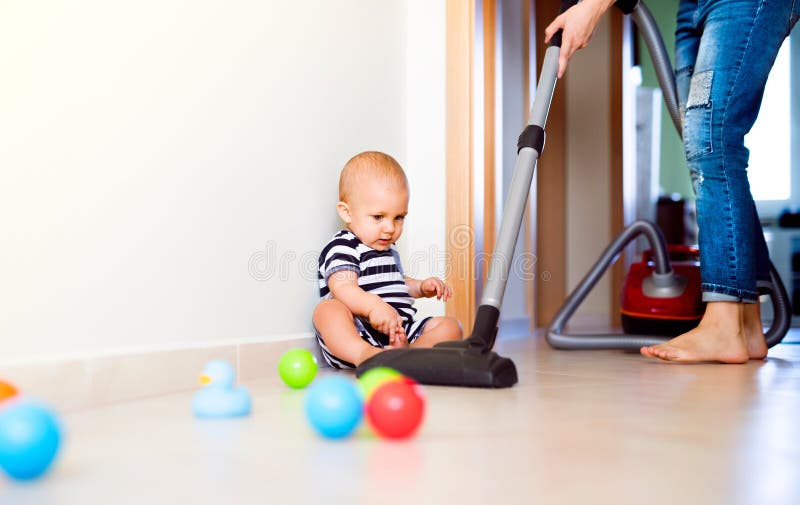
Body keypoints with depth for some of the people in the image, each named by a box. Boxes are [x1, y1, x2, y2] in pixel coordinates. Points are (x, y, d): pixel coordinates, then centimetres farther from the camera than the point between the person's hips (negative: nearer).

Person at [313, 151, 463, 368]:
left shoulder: (388, 250, 27)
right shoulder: (342, 248, -3)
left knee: (450, 326, -9)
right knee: (327, 309, -34)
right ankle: (364, 355, -59)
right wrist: (373, 306, -40)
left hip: (401, 332, 8)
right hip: (357, 333, -8)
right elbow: (343, 288, -21)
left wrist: (422, 287, 22)